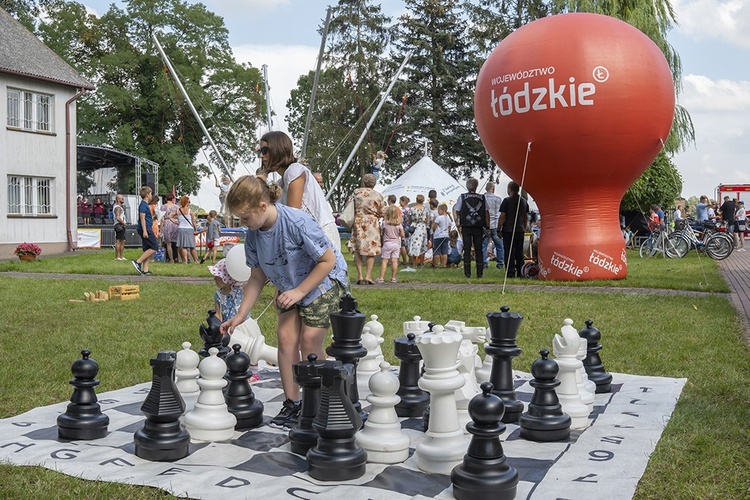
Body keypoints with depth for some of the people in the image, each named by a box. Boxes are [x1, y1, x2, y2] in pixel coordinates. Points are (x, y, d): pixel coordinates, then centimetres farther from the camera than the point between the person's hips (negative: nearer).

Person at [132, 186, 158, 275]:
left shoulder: (145, 204, 18)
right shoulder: (143, 205, -11)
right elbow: (142, 218, -17)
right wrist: (144, 231, -22)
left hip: (147, 230, 10)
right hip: (146, 229, -10)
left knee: (147, 249, 8)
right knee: (154, 247, -10)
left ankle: (145, 269, 7)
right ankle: (138, 262, -10)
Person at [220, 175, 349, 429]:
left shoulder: (297, 222, -31)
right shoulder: (253, 235, -10)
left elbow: (328, 260, -23)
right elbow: (257, 277, 1)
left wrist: (299, 291, -23)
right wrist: (240, 316, -3)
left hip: (324, 281, -6)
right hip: (290, 288, 6)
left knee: (309, 341, -10)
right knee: (286, 337, -4)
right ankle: (292, 404, 6)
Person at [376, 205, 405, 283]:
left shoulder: (384, 223, -7)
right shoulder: (399, 224, -2)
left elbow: (381, 234, -1)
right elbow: (402, 235, 1)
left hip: (387, 243, -2)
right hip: (396, 243, 2)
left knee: (384, 261, 0)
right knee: (394, 261, 4)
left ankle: (381, 278, -2)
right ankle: (393, 278, 7)